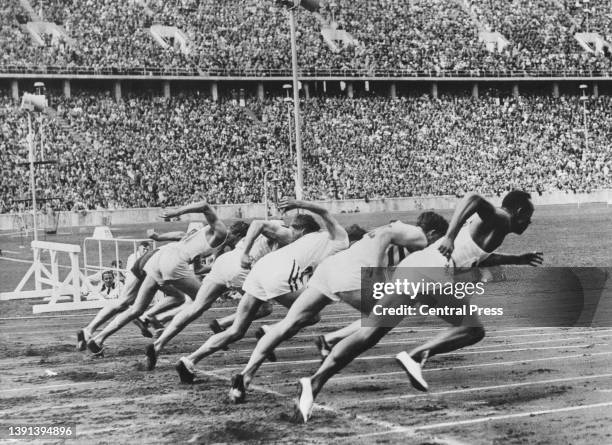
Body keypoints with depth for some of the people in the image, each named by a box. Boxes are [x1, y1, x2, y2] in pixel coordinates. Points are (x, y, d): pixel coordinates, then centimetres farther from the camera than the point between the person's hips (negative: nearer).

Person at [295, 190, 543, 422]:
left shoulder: (483, 221, 32)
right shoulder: (500, 220, 6)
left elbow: (479, 259, 51)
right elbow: (473, 199, -16)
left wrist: (519, 260, 58)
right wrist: (450, 236, -23)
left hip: (412, 264, 8)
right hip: (435, 271, -8)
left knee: (368, 334, -3)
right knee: (474, 330, 8)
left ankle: (315, 382, -18)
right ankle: (417, 355, -12)